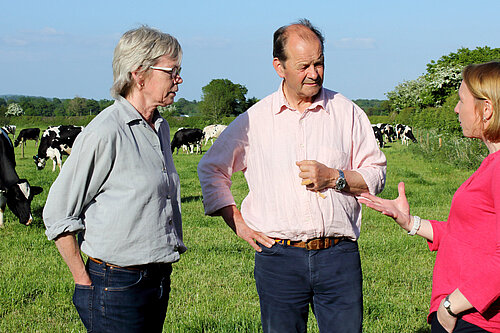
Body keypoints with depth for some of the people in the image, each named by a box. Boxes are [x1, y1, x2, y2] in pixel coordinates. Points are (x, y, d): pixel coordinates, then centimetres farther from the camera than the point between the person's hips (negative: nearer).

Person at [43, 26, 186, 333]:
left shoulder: (161, 128, 11)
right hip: (117, 288, -8)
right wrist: (84, 281, -8)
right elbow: (59, 214, -12)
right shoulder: (105, 133, -15)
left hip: (159, 281, 8)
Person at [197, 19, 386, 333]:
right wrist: (238, 223, 7)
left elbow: (375, 174, 8)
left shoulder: (346, 112, 7)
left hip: (338, 256, 0)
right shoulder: (254, 120, 5)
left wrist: (333, 177, -10)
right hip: (278, 257, 0)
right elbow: (211, 169, 16)